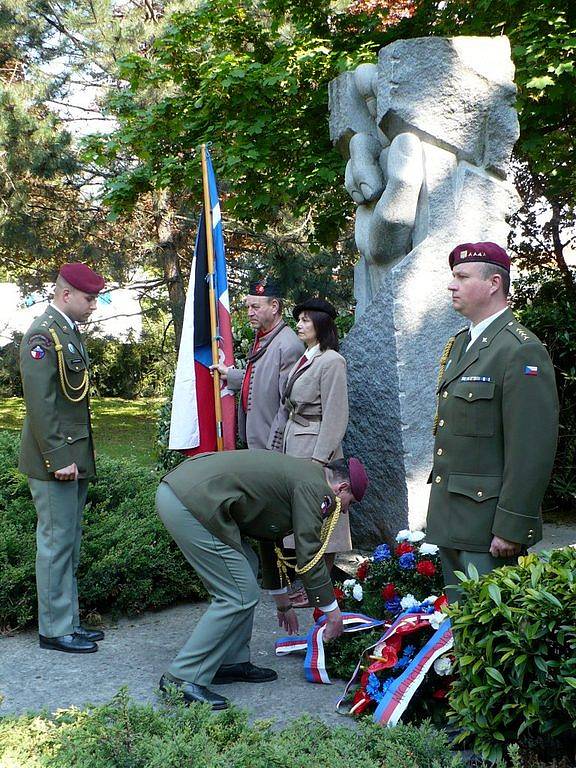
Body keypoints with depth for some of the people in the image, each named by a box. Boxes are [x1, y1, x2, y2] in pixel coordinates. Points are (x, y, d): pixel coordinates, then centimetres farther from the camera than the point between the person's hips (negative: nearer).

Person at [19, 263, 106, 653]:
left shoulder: (70, 332, 16)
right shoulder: (43, 334, -14)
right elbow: (40, 403, -20)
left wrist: (81, 454, 17)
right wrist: (58, 458, -21)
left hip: (74, 457, 9)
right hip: (55, 460, -9)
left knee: (70, 545, 15)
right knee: (56, 543, -1)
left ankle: (69, 621, 25)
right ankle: (54, 630, 10)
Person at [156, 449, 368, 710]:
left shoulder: (296, 473, 26)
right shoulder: (315, 487, -3)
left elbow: (271, 540, 36)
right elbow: (309, 556, -5)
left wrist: (282, 603, 44)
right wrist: (332, 611, 8)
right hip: (192, 501, -11)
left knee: (246, 567, 20)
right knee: (239, 597, -4)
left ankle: (232, 663, 26)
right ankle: (182, 677, 3)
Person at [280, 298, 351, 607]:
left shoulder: (331, 361, -12)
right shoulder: (304, 359, 14)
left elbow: (335, 416, -16)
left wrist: (319, 459, -18)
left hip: (315, 445, -8)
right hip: (294, 442, 8)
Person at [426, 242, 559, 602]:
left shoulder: (522, 351, -15)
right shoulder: (459, 343, 14)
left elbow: (532, 451, -19)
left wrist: (511, 529, -20)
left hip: (488, 525, -9)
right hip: (450, 519, 9)